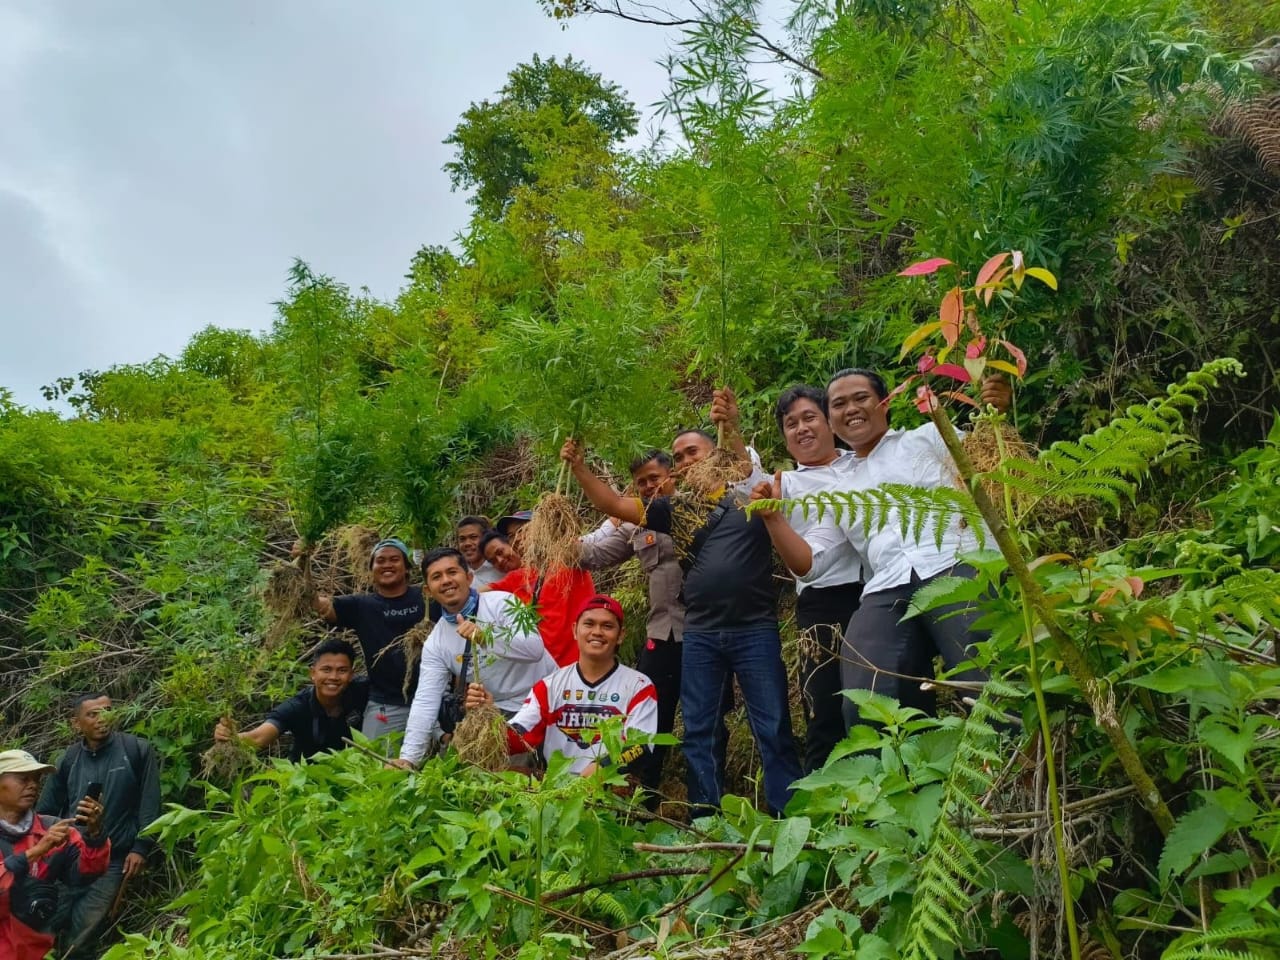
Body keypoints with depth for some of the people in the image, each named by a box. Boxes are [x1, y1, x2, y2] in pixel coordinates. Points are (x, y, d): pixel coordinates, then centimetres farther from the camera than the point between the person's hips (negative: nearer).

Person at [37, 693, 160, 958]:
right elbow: (46, 810, 11)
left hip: (112, 861, -3)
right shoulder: (69, 759, 3)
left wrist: (141, 848, -8)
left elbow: (149, 804, -4)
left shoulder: (137, 750, -6)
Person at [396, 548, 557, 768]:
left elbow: (535, 648, -22)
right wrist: (408, 758, -14)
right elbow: (425, 701, -4)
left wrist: (485, 636, -34)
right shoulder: (435, 643, 0)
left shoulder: (501, 603, -11)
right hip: (502, 714, 4)